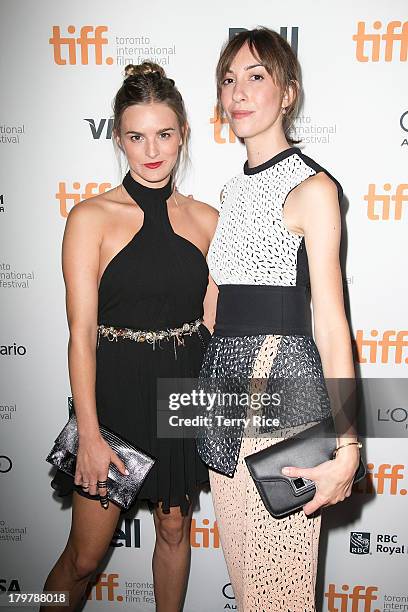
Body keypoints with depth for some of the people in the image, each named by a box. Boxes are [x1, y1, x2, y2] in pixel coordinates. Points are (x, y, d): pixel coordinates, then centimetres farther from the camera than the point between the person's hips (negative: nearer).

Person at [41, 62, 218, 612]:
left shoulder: (205, 219, 2)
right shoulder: (91, 218, -8)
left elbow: (211, 322, 6)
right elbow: (81, 335, -10)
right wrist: (89, 436, -12)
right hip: (115, 391, -3)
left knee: (175, 529, 21)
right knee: (84, 556, 10)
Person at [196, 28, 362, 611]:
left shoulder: (312, 186, -6)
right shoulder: (236, 187, 16)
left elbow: (330, 322, -12)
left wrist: (347, 447, -16)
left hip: (283, 388, -7)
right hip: (227, 386, 8)